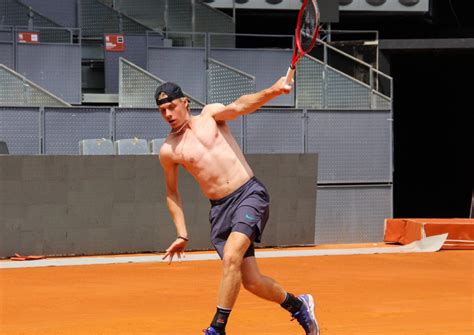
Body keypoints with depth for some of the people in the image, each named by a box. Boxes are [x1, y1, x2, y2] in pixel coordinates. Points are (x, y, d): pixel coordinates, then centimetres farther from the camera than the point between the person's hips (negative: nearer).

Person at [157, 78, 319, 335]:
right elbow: (172, 193, 19)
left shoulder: (210, 115, 6)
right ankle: (297, 305, 25)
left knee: (231, 256, -26)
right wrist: (182, 235, 12)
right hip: (220, 209, 3)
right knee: (251, 282, -3)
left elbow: (239, 106, -13)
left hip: (250, 195, -3)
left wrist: (272, 91, -32)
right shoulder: (169, 151, 8)